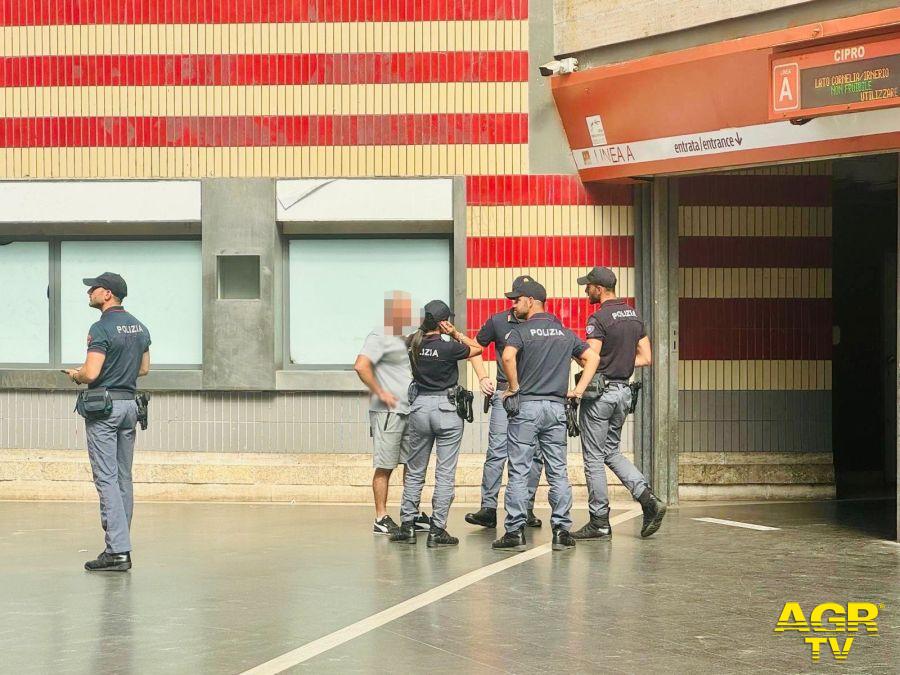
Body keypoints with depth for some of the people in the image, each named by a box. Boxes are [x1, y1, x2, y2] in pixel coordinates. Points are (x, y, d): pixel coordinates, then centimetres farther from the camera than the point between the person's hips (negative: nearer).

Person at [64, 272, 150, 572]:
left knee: (106, 479, -8)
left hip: (103, 404, -8)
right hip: (130, 403, 8)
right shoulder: (139, 327, 11)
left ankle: (118, 551, -12)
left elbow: (91, 374, -20)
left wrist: (75, 375, 0)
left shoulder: (101, 329, -14)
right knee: (123, 478, 11)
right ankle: (121, 546, 14)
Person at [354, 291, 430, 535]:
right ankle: (381, 519, 2)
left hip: (409, 411, 8)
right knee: (384, 467, -3)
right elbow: (361, 366, -22)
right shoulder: (379, 337, -9)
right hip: (387, 412, -8)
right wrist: (379, 393, -18)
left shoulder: (406, 339, 17)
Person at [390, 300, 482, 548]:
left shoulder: (412, 343, -1)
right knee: (445, 473, 1)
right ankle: (437, 530, -1)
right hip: (446, 409, -5)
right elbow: (477, 348, 1)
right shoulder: (448, 347, -14)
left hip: (419, 406, 5)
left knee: (414, 471, 14)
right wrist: (455, 333, -2)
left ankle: (407, 525, 13)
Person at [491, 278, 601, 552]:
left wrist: (514, 386, -9)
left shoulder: (520, 331, -2)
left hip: (526, 405, -4)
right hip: (557, 406, 4)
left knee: (519, 471, -2)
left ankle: (515, 531, -4)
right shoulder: (565, 333, 14)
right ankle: (562, 531, 4)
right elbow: (592, 357, 12)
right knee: (558, 471, 7)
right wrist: (579, 389, 9)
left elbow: (508, 356, -21)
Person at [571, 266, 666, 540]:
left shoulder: (599, 318, -15)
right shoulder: (634, 315, 10)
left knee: (594, 458, 2)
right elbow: (645, 358, 11)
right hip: (624, 390, 8)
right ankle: (649, 499, 2)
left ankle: (599, 523, 5)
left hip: (600, 392, -8)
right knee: (611, 451, 20)